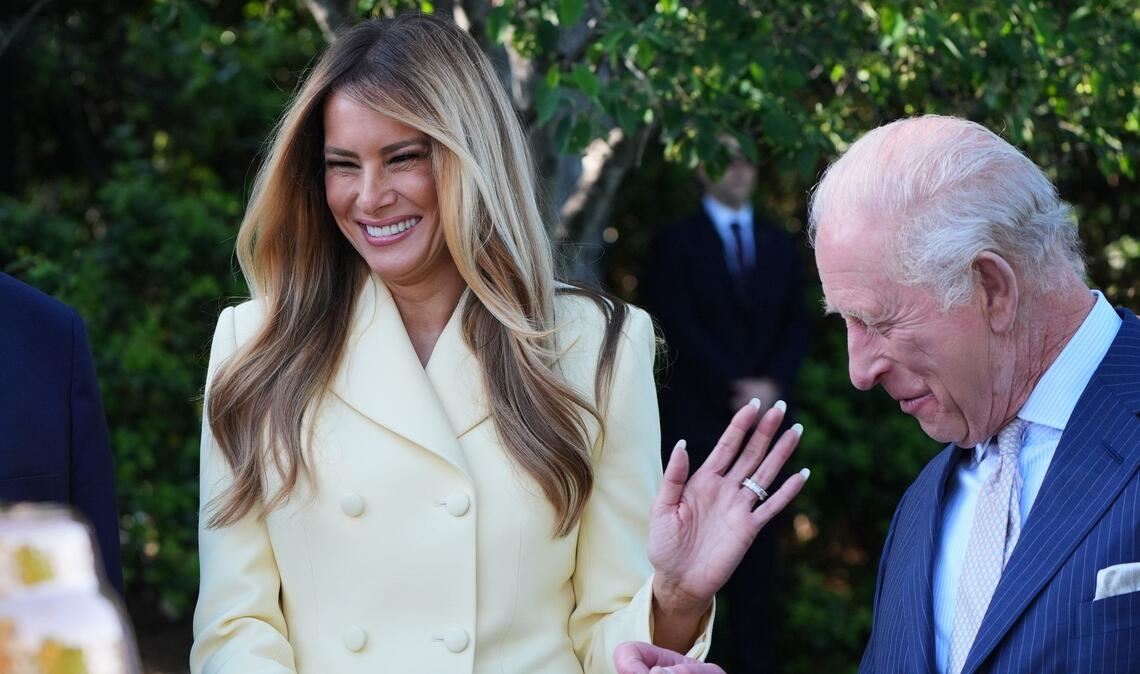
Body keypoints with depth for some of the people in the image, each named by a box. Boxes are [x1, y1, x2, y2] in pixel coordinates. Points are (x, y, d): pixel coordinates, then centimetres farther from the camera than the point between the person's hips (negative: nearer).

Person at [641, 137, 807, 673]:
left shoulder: (780, 245, 16)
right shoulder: (677, 242, 3)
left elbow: (796, 325, 10)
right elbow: (678, 327, -7)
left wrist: (772, 385, -8)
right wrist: (734, 387, -14)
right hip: (697, 414, -3)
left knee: (757, 543, 1)